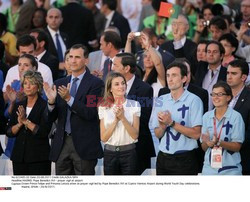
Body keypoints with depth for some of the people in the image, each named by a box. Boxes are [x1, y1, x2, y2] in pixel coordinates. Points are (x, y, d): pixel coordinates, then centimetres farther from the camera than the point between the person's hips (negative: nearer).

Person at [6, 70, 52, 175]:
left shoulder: (44, 106, -3)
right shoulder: (18, 106, 14)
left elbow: (44, 132, -12)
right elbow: (9, 132, 10)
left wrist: (26, 121, -14)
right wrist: (20, 124, -9)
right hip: (19, 156, 5)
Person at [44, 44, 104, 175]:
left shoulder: (95, 83, -3)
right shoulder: (60, 84, 12)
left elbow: (90, 113, -14)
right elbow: (51, 118, 10)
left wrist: (69, 99, -23)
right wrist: (51, 102, -11)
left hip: (84, 144, -5)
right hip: (62, 143, 5)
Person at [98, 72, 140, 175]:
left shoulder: (134, 105, 0)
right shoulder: (104, 107, 4)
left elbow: (135, 135, -5)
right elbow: (103, 138, -1)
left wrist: (123, 118, -17)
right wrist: (116, 120, -13)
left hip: (128, 153, -1)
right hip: (110, 153, 1)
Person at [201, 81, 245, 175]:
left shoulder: (236, 117, -5)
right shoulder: (206, 117, 8)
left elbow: (237, 147, -7)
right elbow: (204, 148, 10)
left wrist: (218, 142, -21)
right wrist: (207, 142, -11)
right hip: (209, 169, 3)